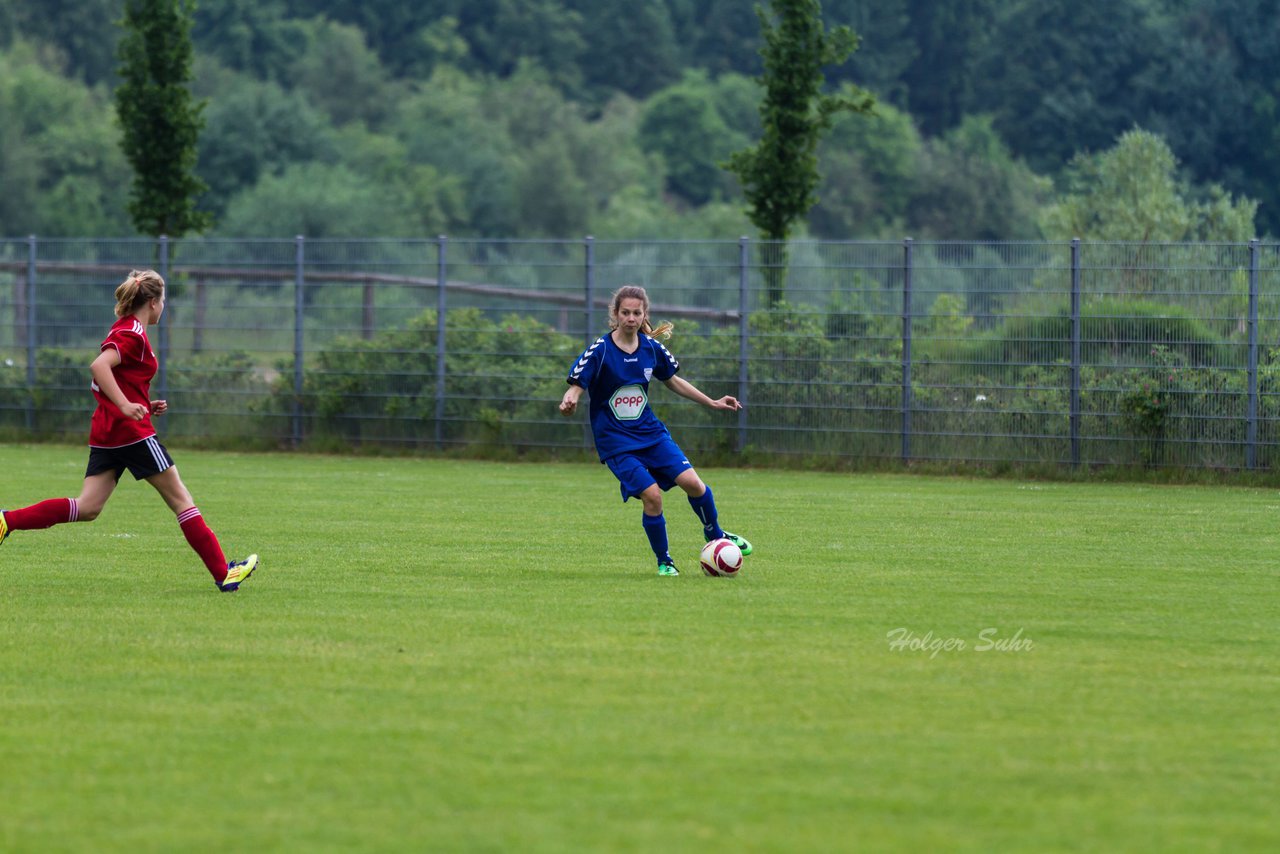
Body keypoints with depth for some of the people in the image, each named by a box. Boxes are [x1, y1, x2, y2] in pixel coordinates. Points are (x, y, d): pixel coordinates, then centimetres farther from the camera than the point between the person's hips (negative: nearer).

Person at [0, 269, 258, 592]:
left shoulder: (123, 330, 18)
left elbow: (104, 379, 25)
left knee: (87, 508, 2)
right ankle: (223, 573, 2)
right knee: (180, 498, -1)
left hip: (106, 433, 9)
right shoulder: (133, 333, -11)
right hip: (133, 432, -9)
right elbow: (99, 366, -26)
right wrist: (126, 406, -33)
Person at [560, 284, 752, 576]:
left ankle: (715, 535, 17)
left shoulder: (652, 348, 1)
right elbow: (576, 386, -13)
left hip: (651, 433, 4)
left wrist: (713, 403, 17)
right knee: (652, 495, -18)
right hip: (615, 441, -4)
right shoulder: (600, 351, -13)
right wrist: (569, 402, -37)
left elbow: (673, 382, 17)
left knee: (692, 483, -11)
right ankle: (664, 561, 4)